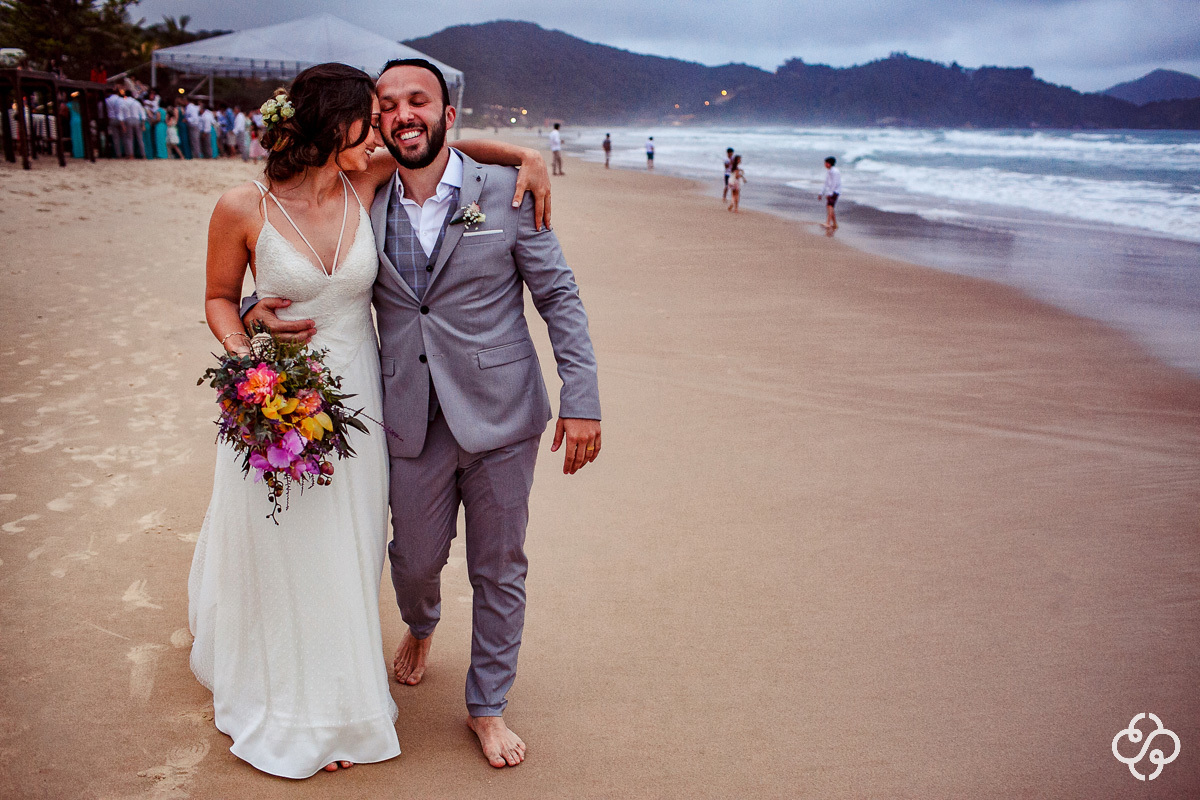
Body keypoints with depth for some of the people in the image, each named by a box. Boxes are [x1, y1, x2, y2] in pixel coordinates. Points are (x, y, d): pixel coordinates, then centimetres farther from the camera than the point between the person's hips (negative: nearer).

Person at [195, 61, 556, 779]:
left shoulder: (366, 183, -6)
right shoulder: (243, 209, -14)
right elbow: (220, 299, 1)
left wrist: (526, 154, -5)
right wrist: (247, 360, -16)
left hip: (354, 399, 3)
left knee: (345, 557, 15)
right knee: (278, 554, 13)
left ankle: (335, 705, 39)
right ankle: (287, 709, 39)